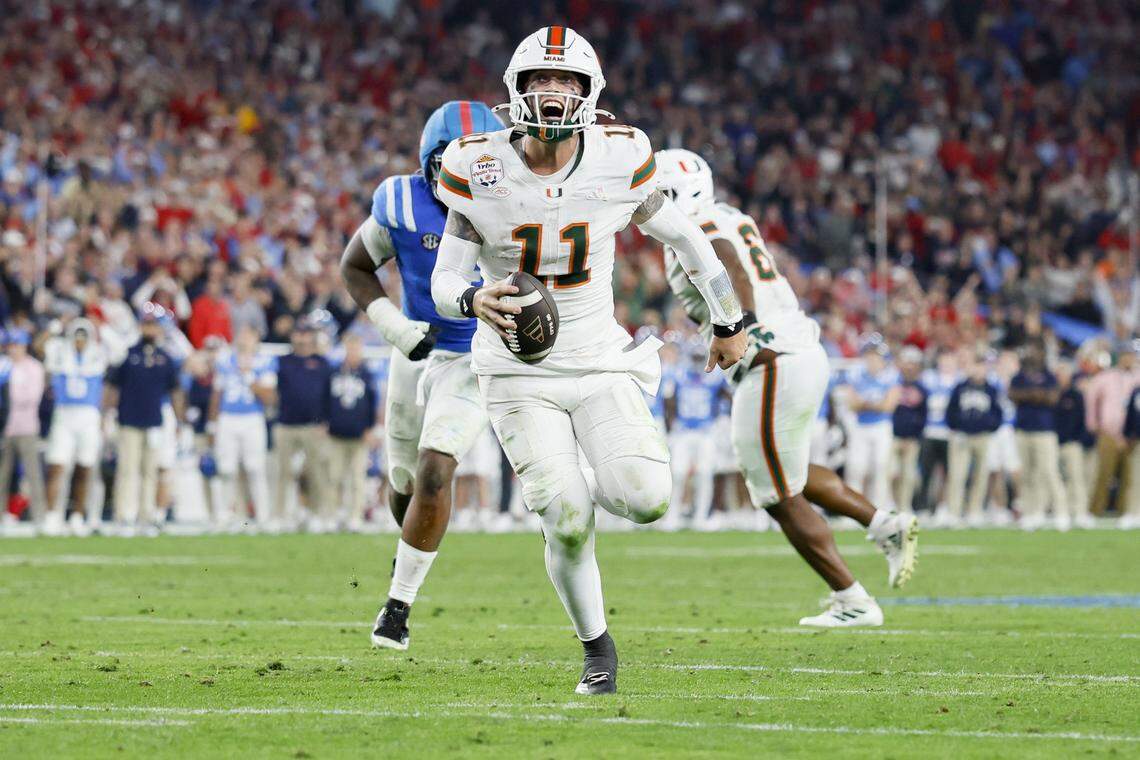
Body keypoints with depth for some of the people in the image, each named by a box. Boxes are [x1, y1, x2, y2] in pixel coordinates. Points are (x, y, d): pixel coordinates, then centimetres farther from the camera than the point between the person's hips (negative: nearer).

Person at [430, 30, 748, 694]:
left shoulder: (618, 160, -9)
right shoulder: (480, 167, -10)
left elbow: (684, 237, 8)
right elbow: (444, 281, -6)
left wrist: (730, 322, 16)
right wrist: (474, 301, -30)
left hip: (599, 363, 1)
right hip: (519, 372, -1)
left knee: (647, 500, -20)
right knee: (569, 524, -14)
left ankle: (587, 485, 18)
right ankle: (597, 647, 13)